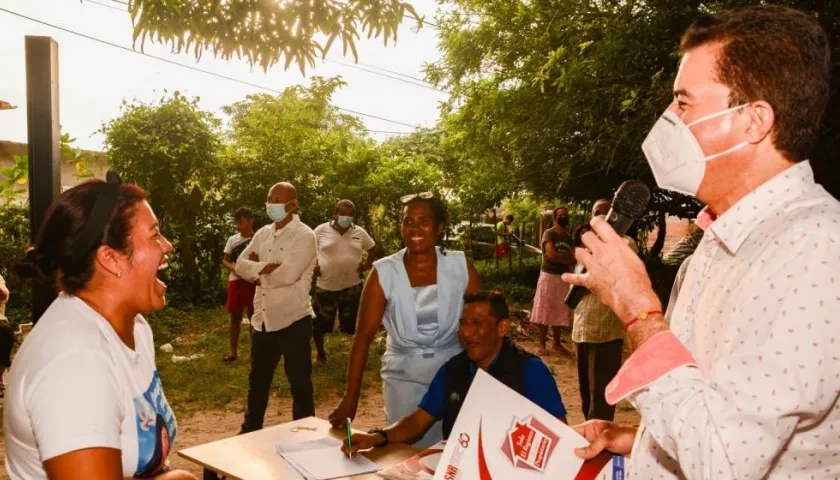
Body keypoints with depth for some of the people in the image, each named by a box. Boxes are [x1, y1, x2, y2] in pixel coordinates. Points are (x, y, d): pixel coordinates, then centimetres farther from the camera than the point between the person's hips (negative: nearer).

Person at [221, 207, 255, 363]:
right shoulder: (232, 239, 6)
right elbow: (225, 260, 8)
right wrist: (233, 268, -12)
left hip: (253, 282, -3)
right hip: (235, 281, 3)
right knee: (235, 317, 9)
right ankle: (233, 352, 19)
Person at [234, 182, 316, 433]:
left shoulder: (304, 235, -12)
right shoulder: (263, 233, 10)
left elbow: (287, 274, -23)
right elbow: (241, 264, 3)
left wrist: (258, 271, -7)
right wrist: (267, 267, -15)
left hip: (293, 319, -7)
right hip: (262, 318, 7)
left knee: (299, 381, 7)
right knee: (258, 378, 21)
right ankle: (251, 428, 39)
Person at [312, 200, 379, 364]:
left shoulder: (360, 232, 2)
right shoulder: (321, 230, -4)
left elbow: (373, 249, 16)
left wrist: (367, 265, 3)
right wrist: (311, 266, -6)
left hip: (352, 286, 1)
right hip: (325, 286, -1)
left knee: (355, 323, 9)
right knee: (319, 324, 11)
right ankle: (321, 354, 31)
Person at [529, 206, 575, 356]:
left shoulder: (569, 238, 13)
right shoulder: (549, 234, -6)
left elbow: (573, 259, 5)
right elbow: (551, 254, -20)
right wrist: (568, 258, -7)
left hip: (563, 277, 6)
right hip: (549, 276, -6)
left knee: (559, 312, 11)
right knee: (545, 311, -2)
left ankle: (557, 343, 20)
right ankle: (542, 344, 4)